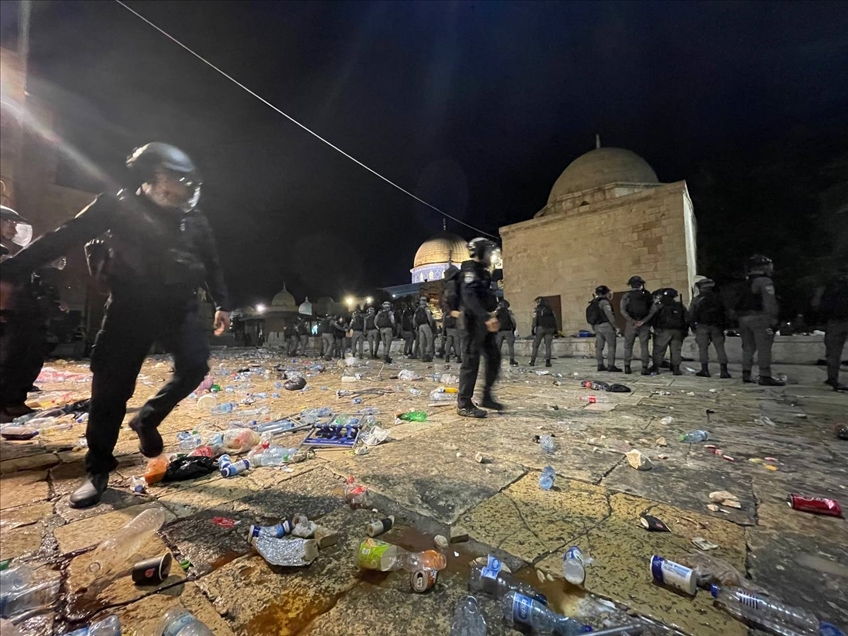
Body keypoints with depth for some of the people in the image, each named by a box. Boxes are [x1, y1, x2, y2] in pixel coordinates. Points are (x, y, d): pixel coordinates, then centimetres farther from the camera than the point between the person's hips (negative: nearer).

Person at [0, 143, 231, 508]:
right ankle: (98, 469, 16)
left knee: (194, 368, -11)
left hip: (179, 305, 3)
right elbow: (64, 238, 1)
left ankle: (148, 418, 18)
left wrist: (222, 304, 12)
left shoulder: (192, 216, 8)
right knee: (111, 386, 0)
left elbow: (211, 262, 13)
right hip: (131, 305, -2)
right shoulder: (119, 206, 0)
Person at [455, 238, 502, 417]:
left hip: (483, 321, 10)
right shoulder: (470, 270, -11)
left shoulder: (482, 271, 20)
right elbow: (469, 296, -26)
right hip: (474, 320, -10)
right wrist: (486, 317, -34)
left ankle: (487, 397, 21)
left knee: (494, 357, 11)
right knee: (471, 360, -7)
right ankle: (464, 404, 1)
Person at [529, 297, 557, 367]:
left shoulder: (537, 310, 0)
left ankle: (532, 361, 2)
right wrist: (555, 330, 14)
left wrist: (533, 329, -6)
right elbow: (555, 319, 12)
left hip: (541, 328, -3)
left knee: (535, 345, 4)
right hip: (550, 328, 3)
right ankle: (547, 362, -2)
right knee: (548, 346, 5)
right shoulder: (550, 309, 13)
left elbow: (535, 320, -8)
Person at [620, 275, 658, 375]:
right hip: (644, 324, 1)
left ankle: (627, 367, 6)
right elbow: (653, 309, -3)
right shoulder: (647, 295, 6)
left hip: (631, 324, -1)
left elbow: (623, 311, -12)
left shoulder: (626, 296, 0)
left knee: (628, 345, 7)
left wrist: (632, 321, -11)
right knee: (644, 346, 6)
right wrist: (643, 321, -7)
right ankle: (645, 368, 3)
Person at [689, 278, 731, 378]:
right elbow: (724, 313, 8)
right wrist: (724, 326, 13)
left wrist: (692, 326, 4)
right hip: (716, 326, 3)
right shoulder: (718, 298, 6)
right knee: (720, 347, 5)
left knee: (703, 348, 2)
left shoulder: (696, 299, -3)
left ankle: (705, 370, 2)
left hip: (702, 326, -3)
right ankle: (724, 370, 3)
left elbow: (691, 315, -5)